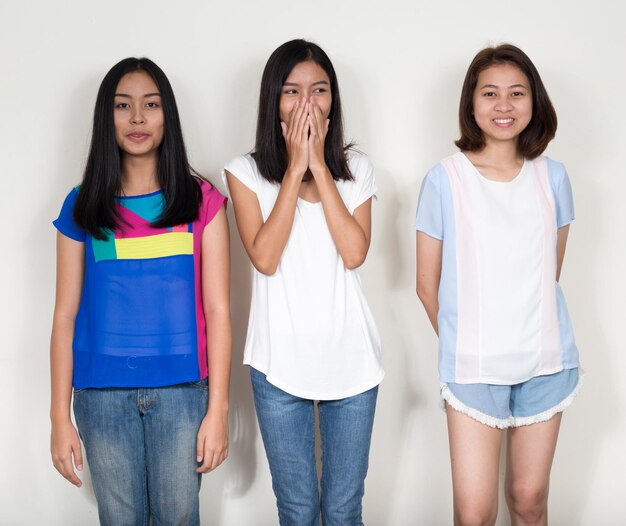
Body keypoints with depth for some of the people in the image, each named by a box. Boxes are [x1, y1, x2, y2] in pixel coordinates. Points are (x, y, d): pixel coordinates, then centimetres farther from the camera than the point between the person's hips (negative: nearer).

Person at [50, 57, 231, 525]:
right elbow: (66, 315, 3)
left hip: (181, 389, -1)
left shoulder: (201, 200, 2)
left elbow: (217, 309, -1)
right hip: (103, 394, 1)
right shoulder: (82, 207, 4)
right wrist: (60, 417, -1)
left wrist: (218, 409, -6)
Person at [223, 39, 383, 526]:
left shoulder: (356, 168, 4)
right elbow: (265, 258, -14)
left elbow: (354, 253, -10)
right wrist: (296, 167, -13)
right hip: (280, 363, -1)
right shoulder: (246, 171, -1)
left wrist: (319, 165, -10)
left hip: (350, 360, 1)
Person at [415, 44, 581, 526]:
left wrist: (533, 330, 12)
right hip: (473, 366, -2)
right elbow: (428, 286, 0)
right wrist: (461, 343, 8)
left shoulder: (553, 177, 2)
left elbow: (550, 274, 13)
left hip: (546, 360, 3)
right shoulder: (444, 179, -7)